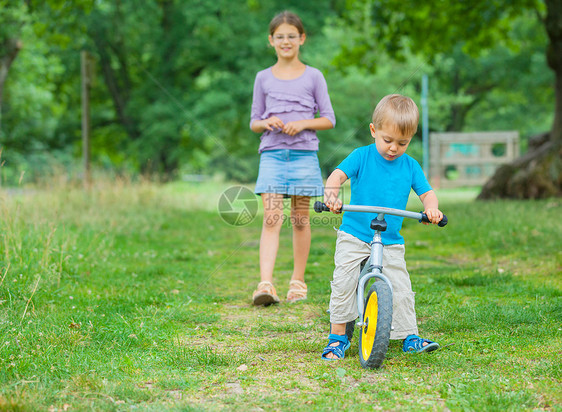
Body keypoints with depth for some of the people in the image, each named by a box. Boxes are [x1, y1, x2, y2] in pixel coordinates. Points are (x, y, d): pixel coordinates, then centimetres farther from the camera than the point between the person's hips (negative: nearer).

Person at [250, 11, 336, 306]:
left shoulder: (313, 76, 6)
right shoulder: (264, 78, 10)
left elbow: (329, 119, 6)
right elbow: (254, 122, 14)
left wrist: (303, 124, -11)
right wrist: (266, 123, -8)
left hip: (304, 153, 0)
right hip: (272, 154, 0)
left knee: (300, 219, 5)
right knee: (271, 218, -12)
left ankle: (298, 281, 18)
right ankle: (266, 284, -21)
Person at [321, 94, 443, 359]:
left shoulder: (410, 166, 5)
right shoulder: (361, 156, -4)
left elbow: (426, 193, 4)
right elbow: (337, 175, -15)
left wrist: (431, 208, -20)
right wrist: (331, 193, -37)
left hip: (391, 242, 2)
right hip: (354, 236, -2)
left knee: (401, 288, -3)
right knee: (343, 284, -9)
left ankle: (410, 336, 10)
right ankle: (338, 337, 4)